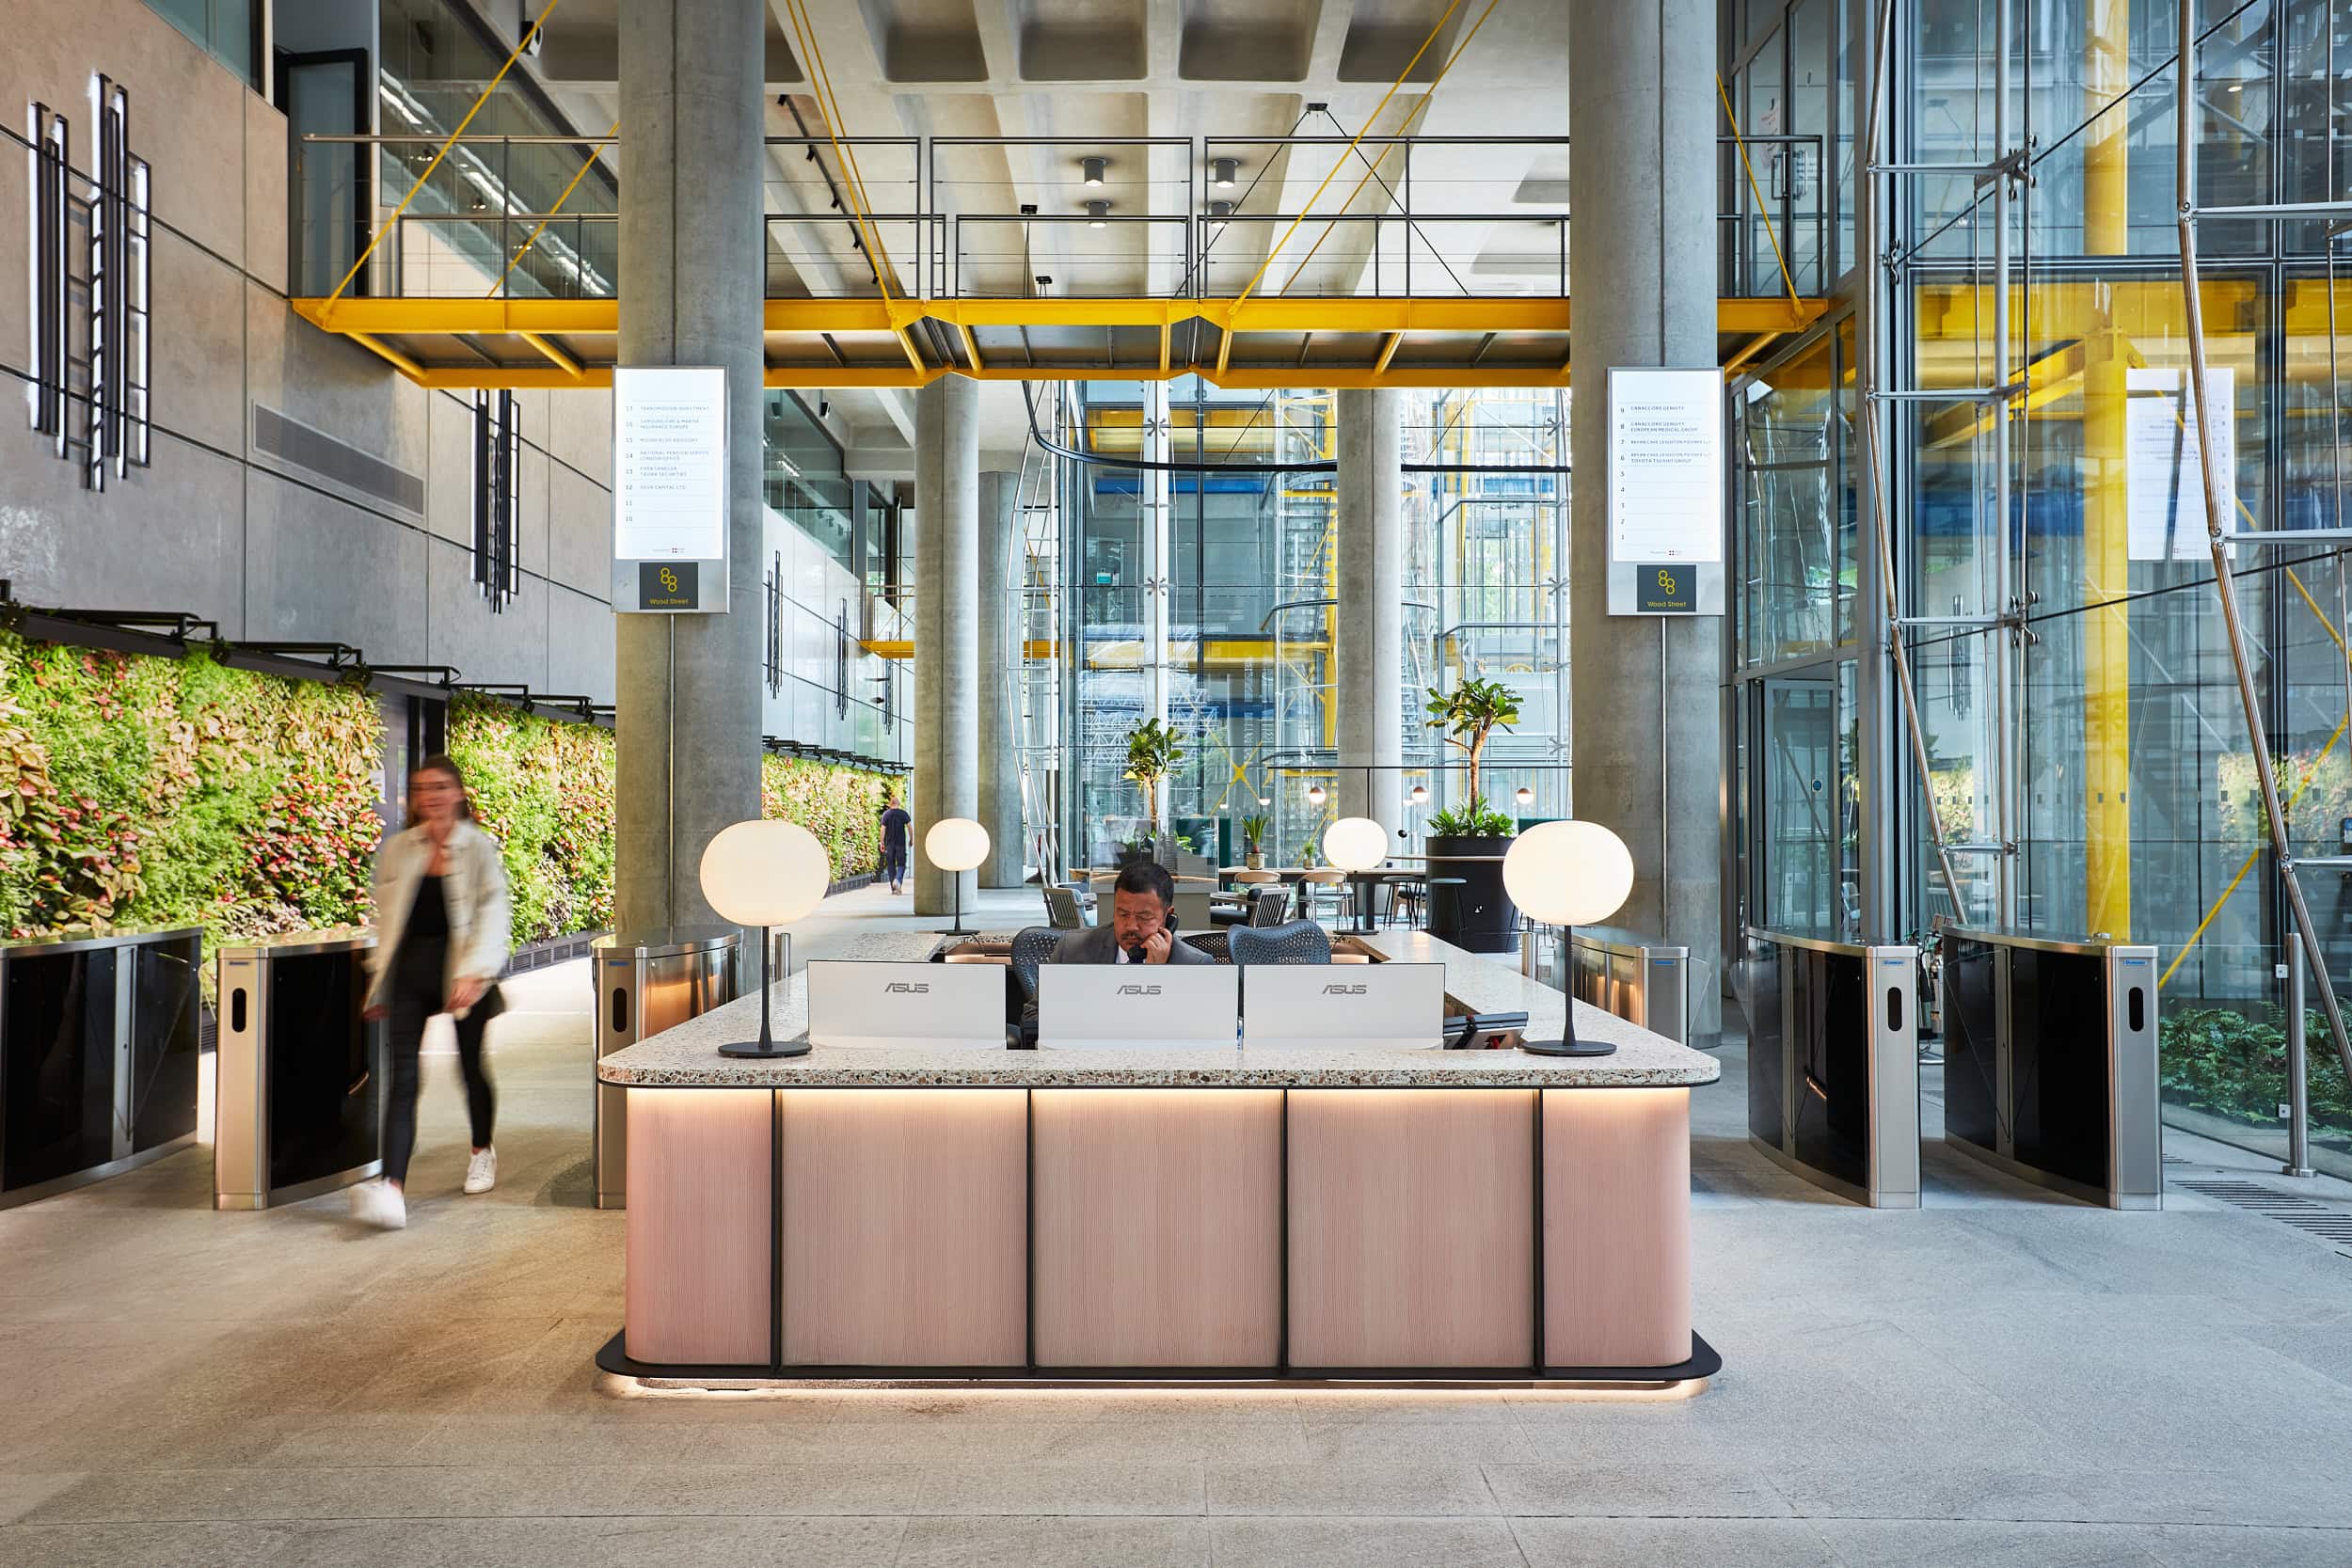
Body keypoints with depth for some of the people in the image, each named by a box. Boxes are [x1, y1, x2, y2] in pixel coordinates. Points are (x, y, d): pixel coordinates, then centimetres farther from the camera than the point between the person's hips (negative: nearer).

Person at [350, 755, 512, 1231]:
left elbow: (492, 914, -7)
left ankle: (483, 1149, 38)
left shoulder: (479, 848, -2)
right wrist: (379, 982, 13)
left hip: (461, 971, -2)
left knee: (471, 1065, 12)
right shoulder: (397, 849, 8)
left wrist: (473, 973, -19)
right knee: (402, 1077, -7)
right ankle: (393, 1189, -15)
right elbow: (385, 918, 14)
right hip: (410, 968, 2)